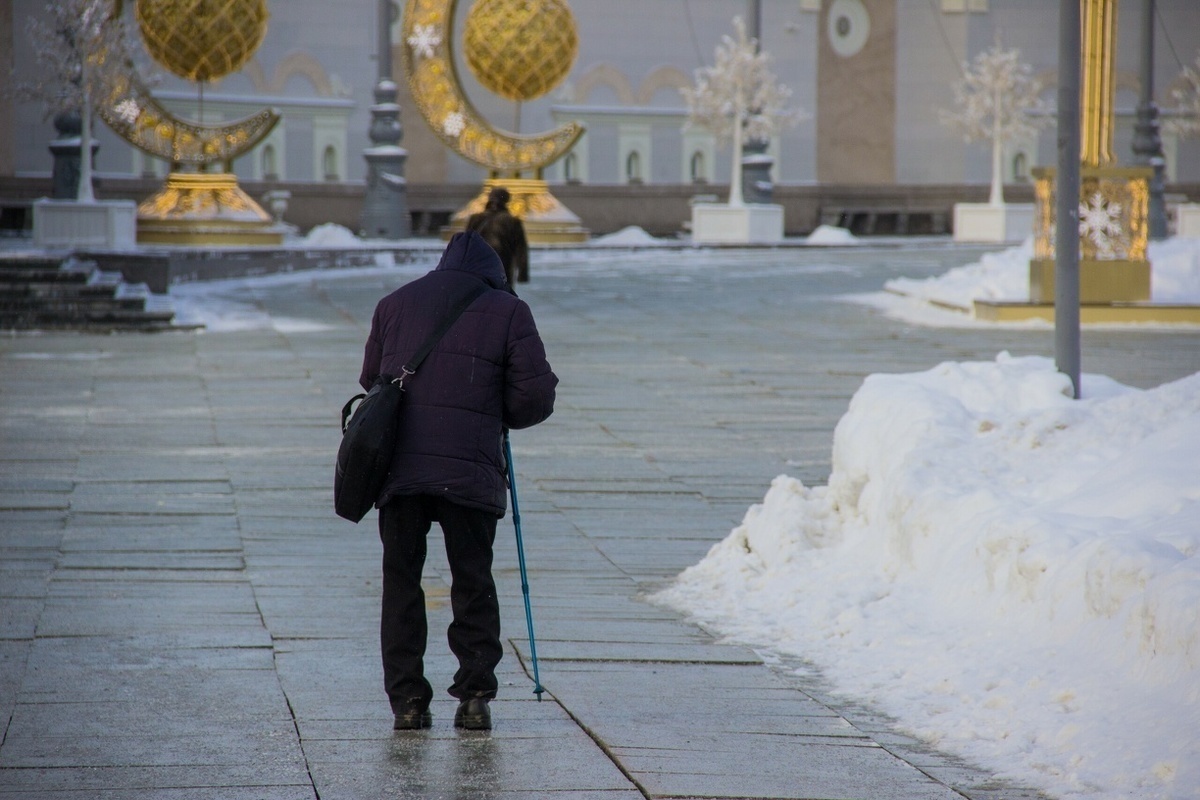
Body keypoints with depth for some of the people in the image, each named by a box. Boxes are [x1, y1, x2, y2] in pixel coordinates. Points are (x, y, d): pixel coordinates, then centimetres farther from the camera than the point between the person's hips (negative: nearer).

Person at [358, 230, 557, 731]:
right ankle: (475, 698, 5)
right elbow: (535, 397, 0)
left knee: (400, 581, 9)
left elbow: (371, 380, 19)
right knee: (473, 584, 9)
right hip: (470, 470, -2)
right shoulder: (508, 311, 5)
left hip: (397, 468, 2)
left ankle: (408, 701, 6)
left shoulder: (395, 304, 15)